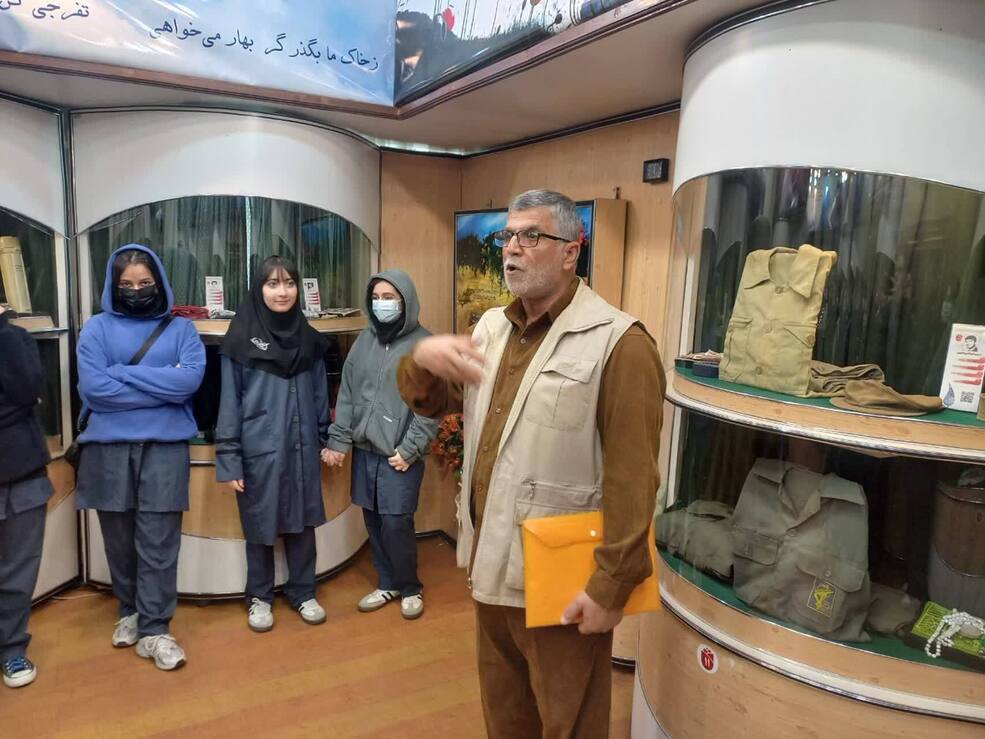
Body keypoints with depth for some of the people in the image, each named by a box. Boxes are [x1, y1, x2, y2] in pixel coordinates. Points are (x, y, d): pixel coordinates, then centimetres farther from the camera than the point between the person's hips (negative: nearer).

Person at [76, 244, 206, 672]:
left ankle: (154, 629, 10)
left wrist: (123, 373, -8)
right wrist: (162, 385, -9)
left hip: (165, 446, -1)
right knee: (119, 538, 14)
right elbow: (92, 386, -9)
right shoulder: (97, 328, 4)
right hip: (109, 447, 1)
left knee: (158, 542, 0)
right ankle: (129, 611, 34)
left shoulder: (180, 328, 5)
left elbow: (190, 380, -11)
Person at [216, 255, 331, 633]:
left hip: (302, 448, 3)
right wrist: (229, 458, -9)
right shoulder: (241, 339, -7)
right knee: (260, 525, 10)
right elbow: (230, 402, -7)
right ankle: (259, 598, 28)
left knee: (303, 521, 12)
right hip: (259, 450, -3)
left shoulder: (309, 339, 6)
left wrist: (326, 440, 9)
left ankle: (303, 593, 29)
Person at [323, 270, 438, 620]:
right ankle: (388, 584, 30)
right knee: (373, 521, 11)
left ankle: (410, 588, 19)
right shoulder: (365, 339, 10)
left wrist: (410, 449, -13)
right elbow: (347, 393, 10)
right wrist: (339, 440, 4)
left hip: (400, 454, -5)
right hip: (364, 450, 5)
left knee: (396, 523, -4)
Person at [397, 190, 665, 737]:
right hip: (491, 564, 7)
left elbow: (633, 479, -20)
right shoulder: (491, 327, 7)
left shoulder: (617, 342, -17)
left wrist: (612, 585, -20)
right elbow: (429, 402, 12)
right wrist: (422, 358, -9)